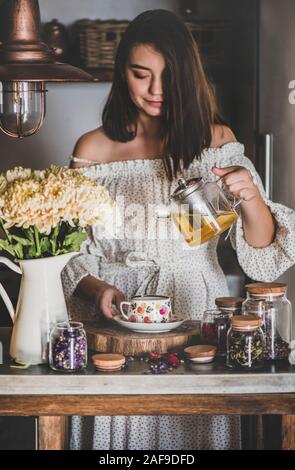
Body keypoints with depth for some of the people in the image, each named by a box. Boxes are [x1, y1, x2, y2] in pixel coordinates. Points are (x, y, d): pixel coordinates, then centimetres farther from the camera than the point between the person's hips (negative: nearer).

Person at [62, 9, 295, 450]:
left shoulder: (217, 141, 1)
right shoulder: (93, 148, -1)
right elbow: (71, 252, 2)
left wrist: (251, 197, -23)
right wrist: (96, 290, -17)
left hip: (197, 313, 1)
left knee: (194, 425, 9)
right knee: (125, 421, 9)